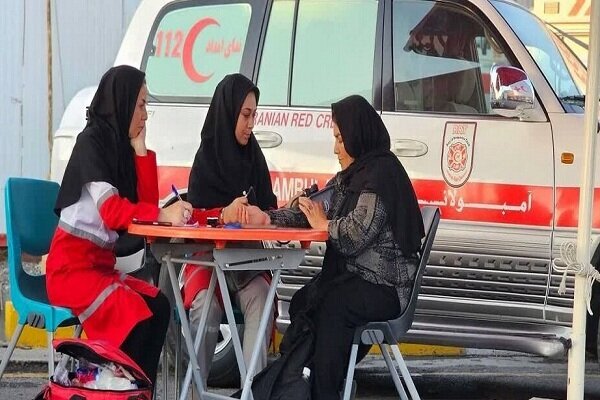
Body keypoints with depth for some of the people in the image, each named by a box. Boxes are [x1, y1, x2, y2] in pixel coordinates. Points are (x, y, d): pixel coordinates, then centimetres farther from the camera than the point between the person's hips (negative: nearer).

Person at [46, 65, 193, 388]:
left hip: (101, 265, 8)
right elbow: (111, 210, -22)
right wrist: (162, 214, -34)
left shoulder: (120, 145, 12)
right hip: (72, 267, -7)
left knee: (158, 306, -15)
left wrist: (140, 147, 1)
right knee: (136, 319, -26)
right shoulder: (91, 142, -10)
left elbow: (144, 203, 6)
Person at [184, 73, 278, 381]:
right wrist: (225, 214, -25)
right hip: (208, 255, -2)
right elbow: (193, 214, -6)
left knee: (260, 300, -30)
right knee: (206, 307, -33)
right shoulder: (206, 158, 1)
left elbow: (267, 208, 8)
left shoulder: (254, 157, 10)